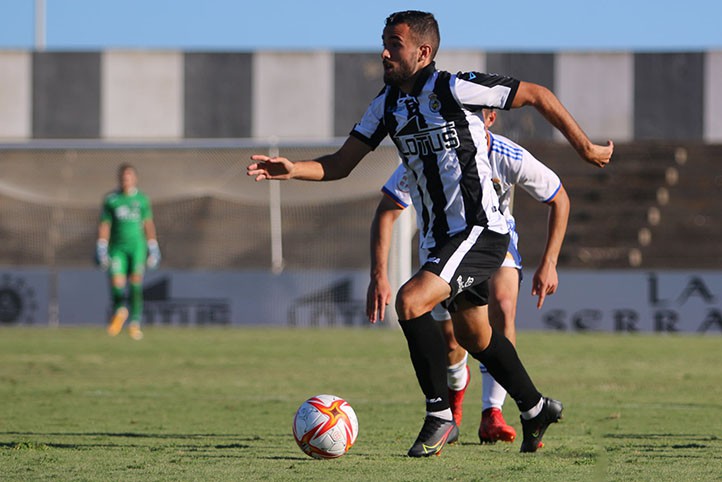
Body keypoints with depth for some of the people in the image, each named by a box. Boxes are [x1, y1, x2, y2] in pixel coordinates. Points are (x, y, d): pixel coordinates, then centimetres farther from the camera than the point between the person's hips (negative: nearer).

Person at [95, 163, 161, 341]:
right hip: (117, 247, 0)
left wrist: (153, 249, 9)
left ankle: (135, 323, 0)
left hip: (137, 246, 0)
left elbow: (149, 225, 12)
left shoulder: (142, 200, 7)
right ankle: (119, 311, 21)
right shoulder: (111, 200, 4)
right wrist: (101, 249, -1)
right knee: (116, 283, -10)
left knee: (136, 284, -8)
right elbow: (104, 226, 5)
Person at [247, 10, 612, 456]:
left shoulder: (455, 89, -16)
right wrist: (293, 169, -13)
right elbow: (340, 164, 6)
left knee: (410, 302, -25)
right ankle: (535, 408, 42)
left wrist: (586, 148, -1)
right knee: (473, 336, 20)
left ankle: (440, 416, -13)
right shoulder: (387, 105, 5)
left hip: (480, 230, -8)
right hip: (440, 236, 9)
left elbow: (537, 95, -7)